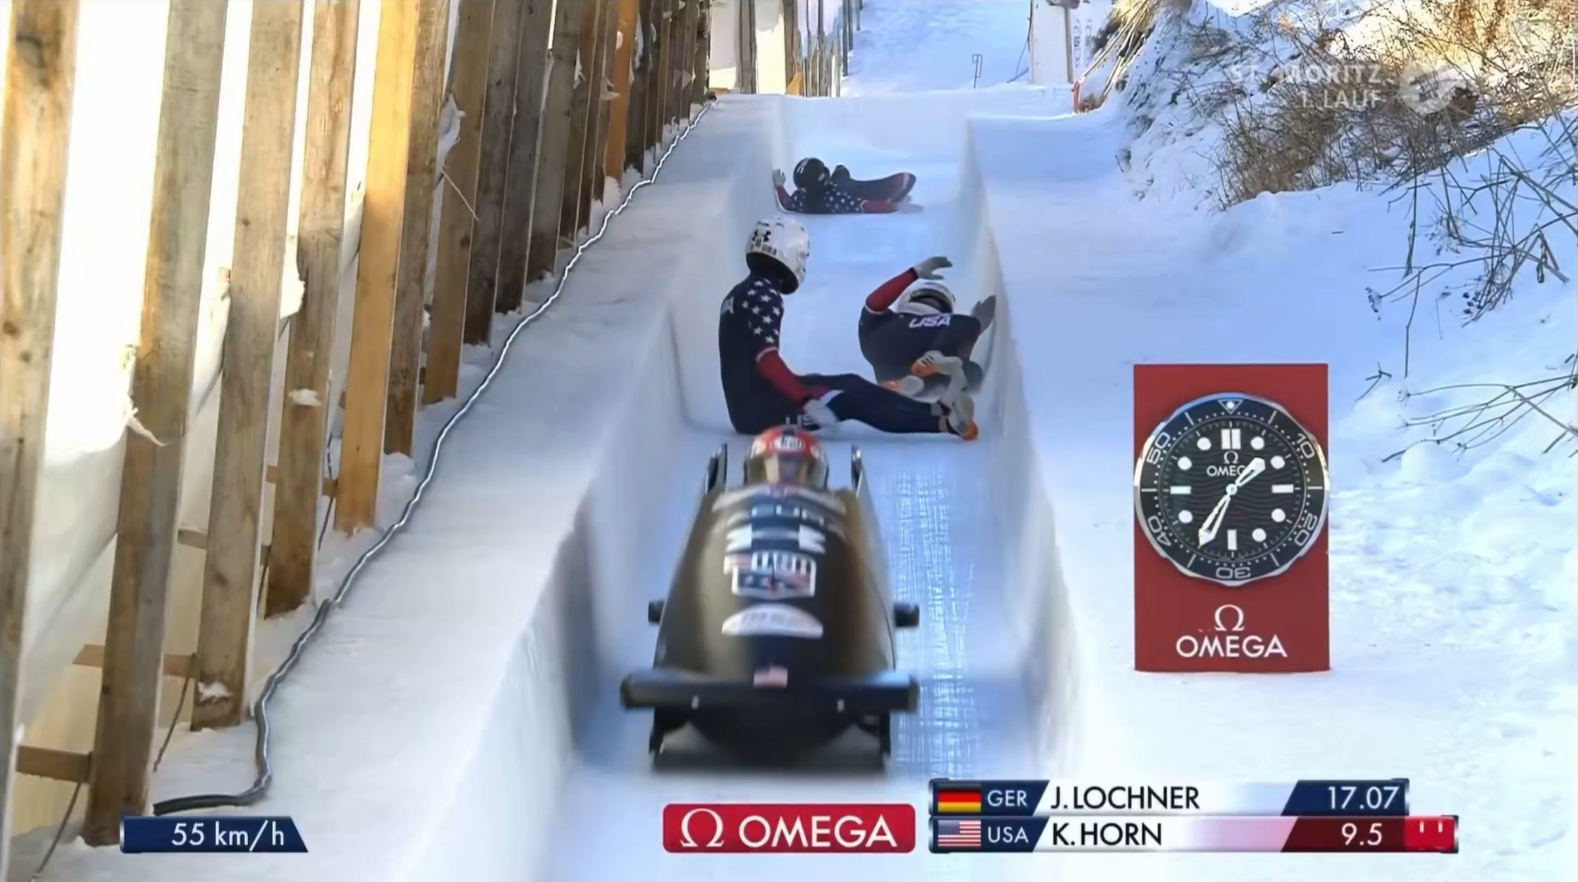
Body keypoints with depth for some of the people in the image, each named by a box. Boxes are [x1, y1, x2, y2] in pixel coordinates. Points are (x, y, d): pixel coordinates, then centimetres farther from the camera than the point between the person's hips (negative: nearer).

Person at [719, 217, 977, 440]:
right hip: (763, 408, -10)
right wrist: (806, 400, -31)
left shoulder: (741, 293, 16)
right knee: (851, 402, -13)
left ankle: (934, 410, 3)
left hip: (748, 401, 10)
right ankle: (945, 423, -16)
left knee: (850, 384, 9)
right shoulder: (764, 294, -16)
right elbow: (766, 360, -26)